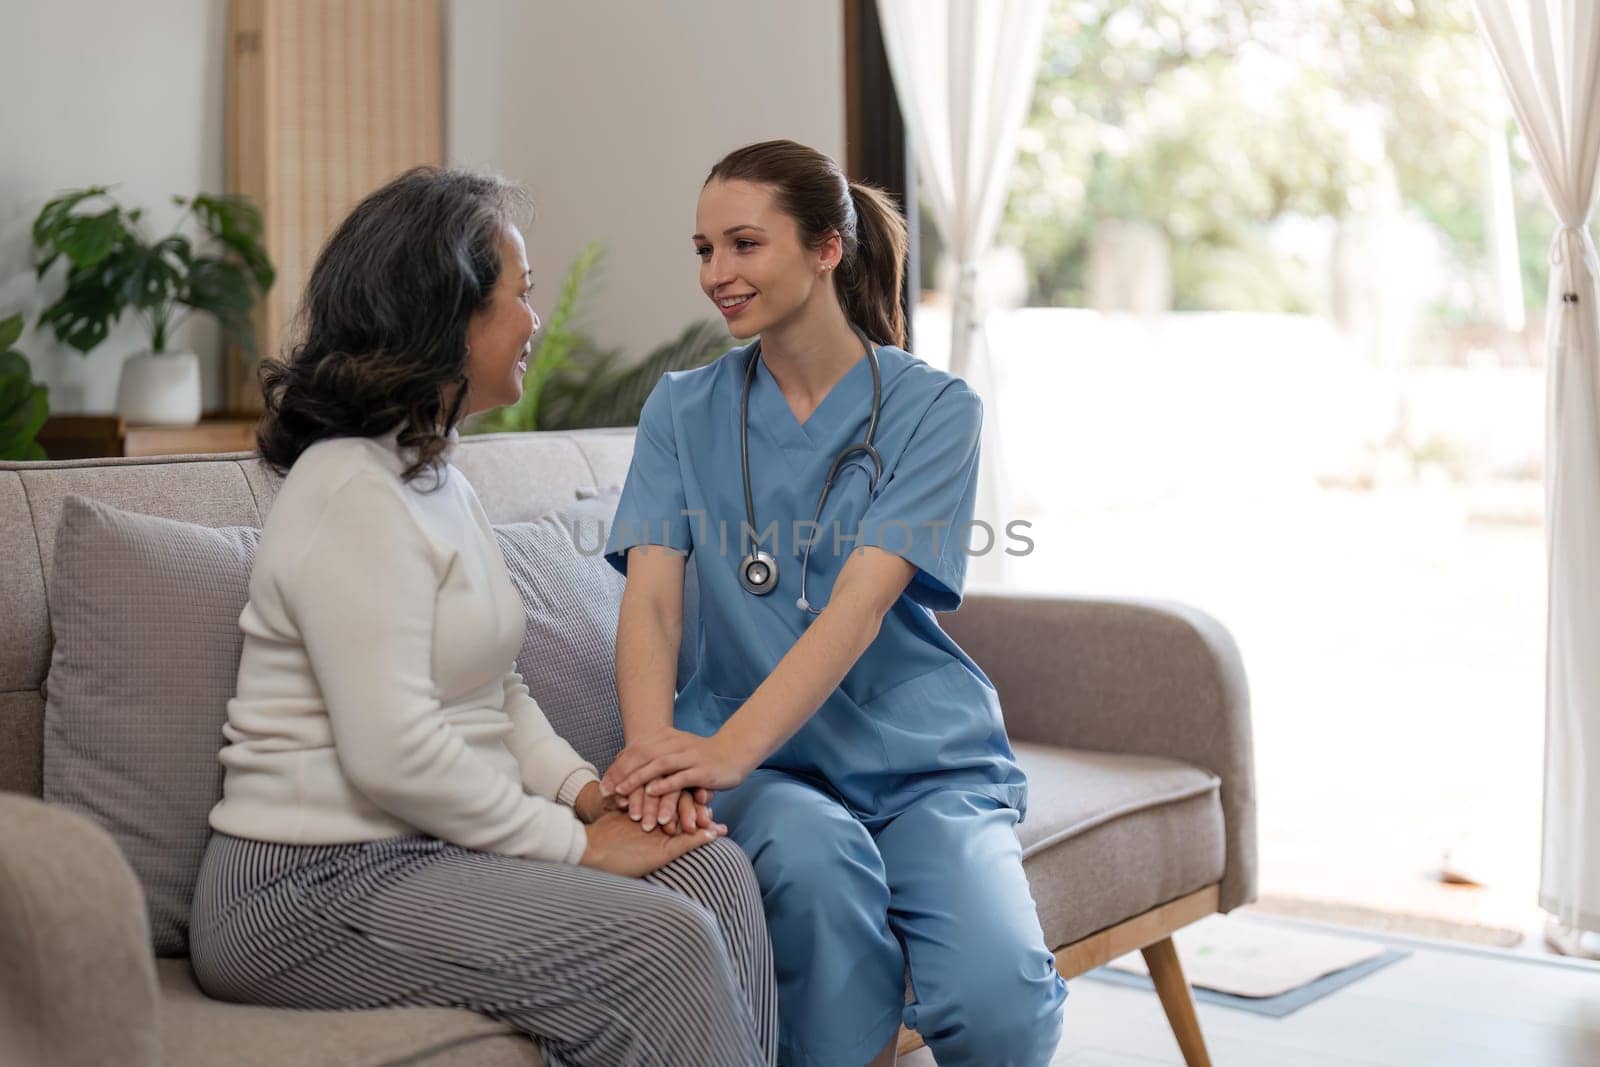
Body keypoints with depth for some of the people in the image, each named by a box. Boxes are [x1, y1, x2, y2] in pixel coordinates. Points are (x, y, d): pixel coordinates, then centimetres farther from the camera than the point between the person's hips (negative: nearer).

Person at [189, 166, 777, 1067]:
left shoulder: (436, 476, 16)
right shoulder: (353, 493, -16)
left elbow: (496, 690, 19)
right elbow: (392, 754, -23)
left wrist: (587, 790, 2)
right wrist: (574, 844, -15)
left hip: (432, 847, 9)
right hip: (312, 891, -9)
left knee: (713, 871, -8)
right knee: (664, 942, -22)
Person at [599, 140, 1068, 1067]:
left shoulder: (932, 408, -1)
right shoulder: (683, 411, 9)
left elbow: (860, 604, -15)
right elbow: (651, 598, -3)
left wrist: (729, 748, -29)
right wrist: (656, 753, -24)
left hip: (920, 756, -1)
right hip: (763, 765, 1)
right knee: (812, 852, -35)